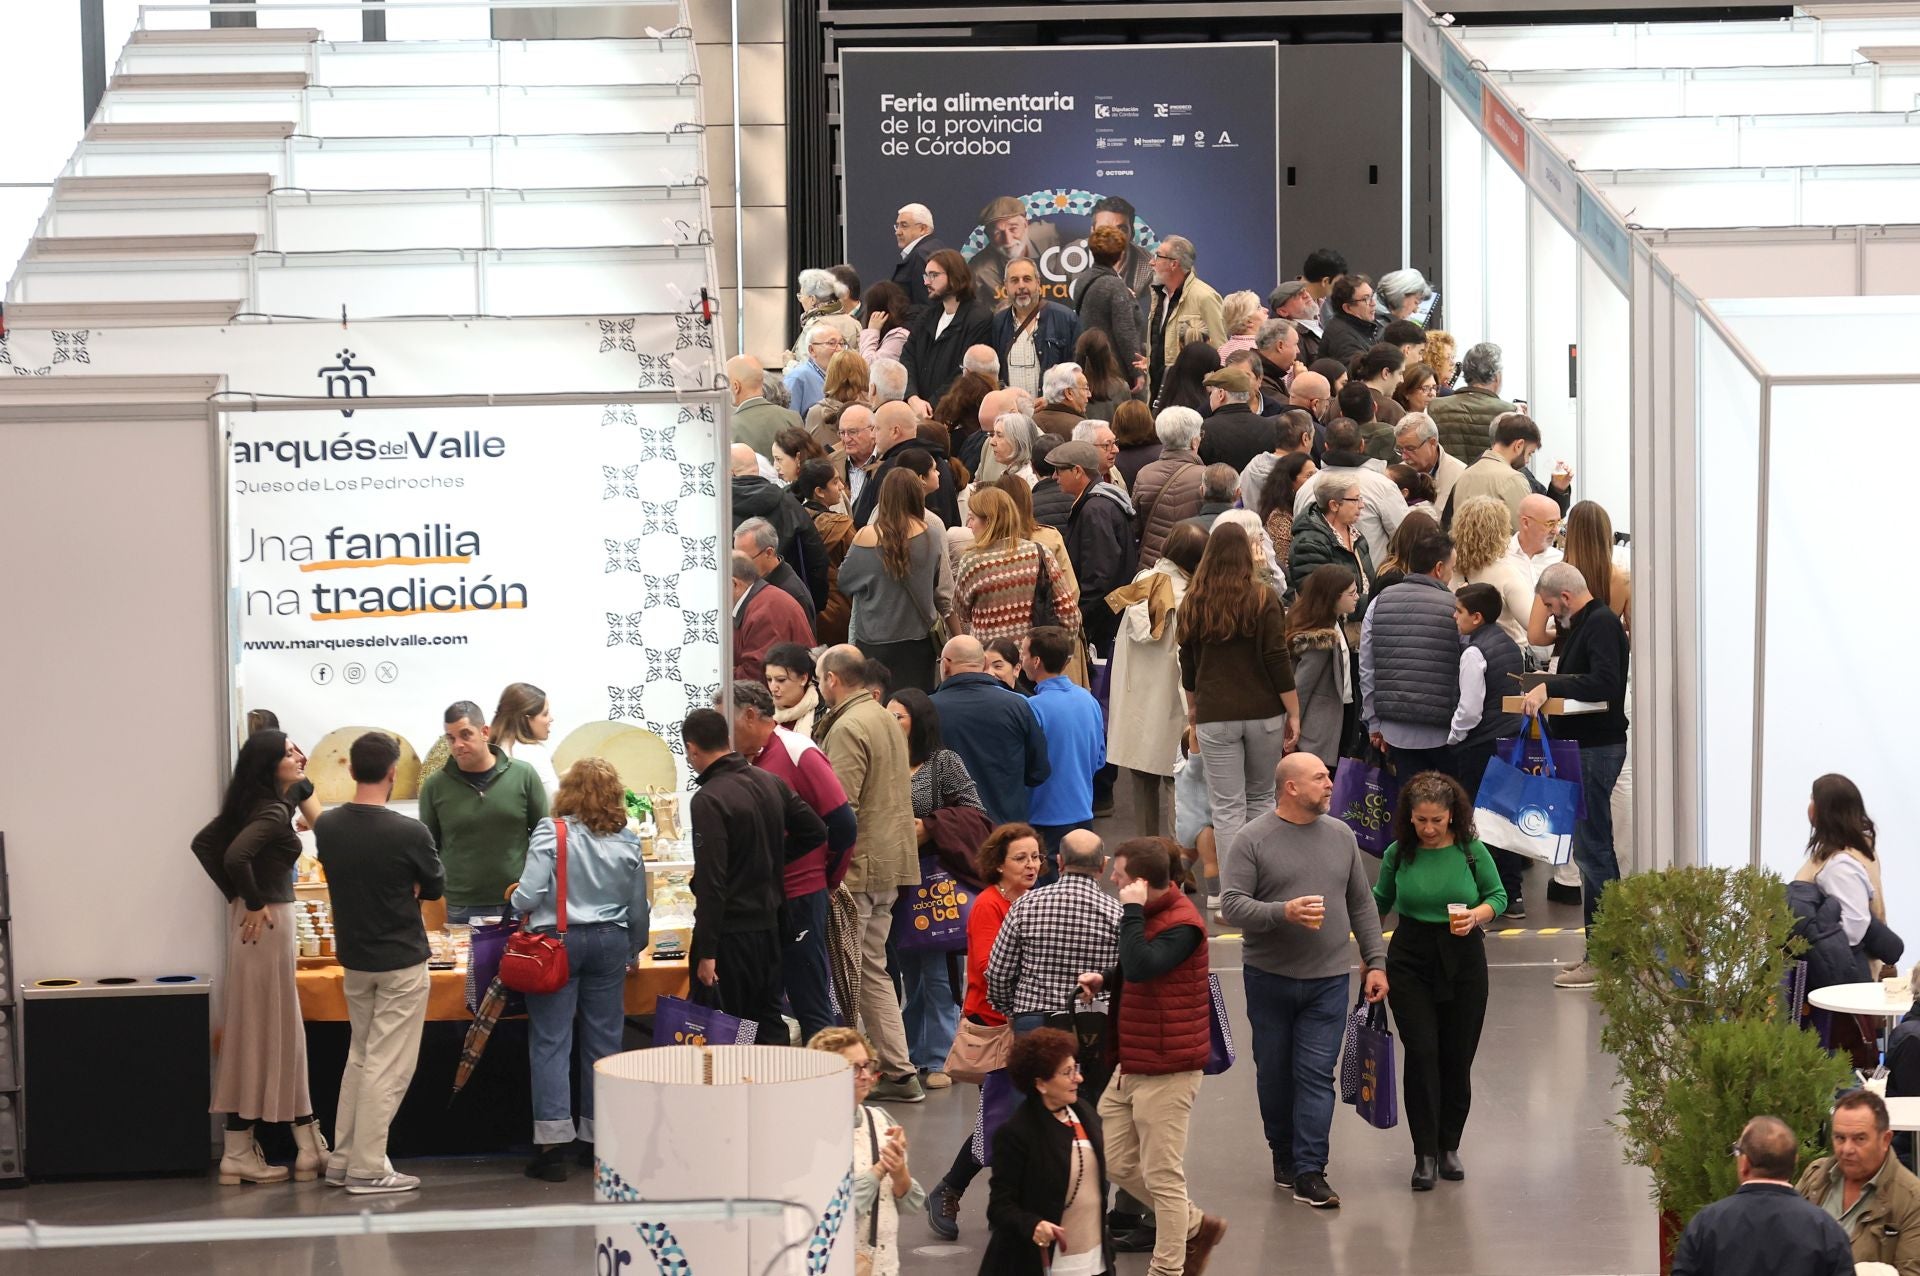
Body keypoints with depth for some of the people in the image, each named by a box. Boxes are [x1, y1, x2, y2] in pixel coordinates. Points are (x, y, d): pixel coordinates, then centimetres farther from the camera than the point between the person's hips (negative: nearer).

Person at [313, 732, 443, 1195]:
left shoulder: (327, 827, -6)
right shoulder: (408, 833, -20)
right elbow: (434, 887, -5)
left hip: (353, 957, 6)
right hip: (401, 961, -6)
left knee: (361, 1054, 19)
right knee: (388, 1066, 0)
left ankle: (343, 1159, 20)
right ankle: (367, 1170, 2)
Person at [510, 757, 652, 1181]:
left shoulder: (551, 833, -9)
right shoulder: (627, 841, 3)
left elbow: (528, 895, -15)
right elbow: (638, 911, 9)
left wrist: (515, 901, 7)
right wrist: (632, 949, 24)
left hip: (558, 940, -4)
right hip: (610, 940, 4)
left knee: (550, 1042, 0)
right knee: (603, 1041, 10)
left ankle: (553, 1142, -6)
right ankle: (600, 1141, 15)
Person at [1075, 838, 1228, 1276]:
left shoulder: (1181, 925, -20)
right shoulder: (1150, 914, 11)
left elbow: (1141, 966, -36)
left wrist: (1132, 910, -28)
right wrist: (1103, 980, 5)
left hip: (1166, 1070, -10)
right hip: (1131, 1065, 10)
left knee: (1162, 1175, -1)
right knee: (1120, 1165, 15)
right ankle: (1197, 1227, 30)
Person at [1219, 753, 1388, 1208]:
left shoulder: (1340, 836, 8)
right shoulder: (1251, 841, -5)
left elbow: (1362, 904, 14)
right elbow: (1232, 905, -12)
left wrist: (1375, 961, 9)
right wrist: (1283, 912, -26)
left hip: (1327, 982, 2)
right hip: (1269, 978, -2)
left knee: (1316, 1075, -5)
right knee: (1275, 1074, 8)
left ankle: (1309, 1173, -7)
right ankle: (1284, 1155, 25)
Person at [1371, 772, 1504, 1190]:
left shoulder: (1471, 850, -5)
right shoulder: (1398, 854, -2)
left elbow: (1498, 896, 4)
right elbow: (1380, 901, 12)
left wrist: (1475, 915, -15)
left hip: (1463, 959, 0)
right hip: (1410, 959, 0)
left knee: (1458, 1057, 5)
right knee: (1421, 1053, -10)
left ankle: (1450, 1147, 21)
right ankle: (1425, 1153, -6)